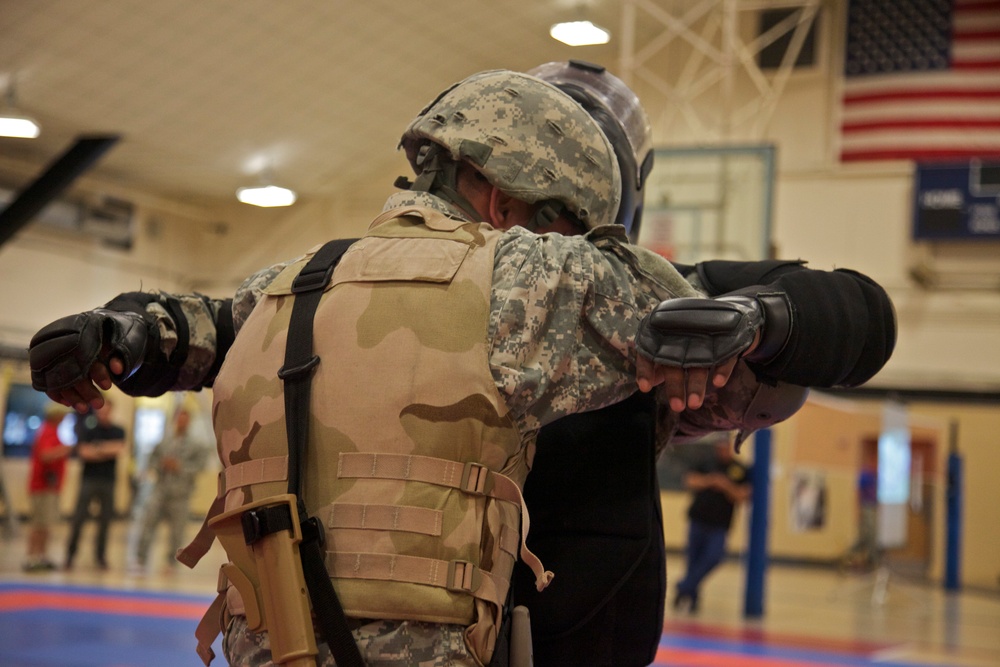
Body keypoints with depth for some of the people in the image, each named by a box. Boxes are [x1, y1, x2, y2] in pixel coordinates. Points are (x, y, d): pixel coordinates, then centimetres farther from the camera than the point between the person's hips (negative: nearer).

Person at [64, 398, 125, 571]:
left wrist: (96, 449, -9)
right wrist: (106, 452, -5)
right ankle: (70, 556, 0)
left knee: (105, 520, 2)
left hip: (108, 481, 2)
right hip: (89, 479, -1)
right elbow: (84, 452, -7)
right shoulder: (87, 430, 4)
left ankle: (100, 557, 10)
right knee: (78, 519, -5)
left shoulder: (118, 432, 8)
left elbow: (119, 449, -9)